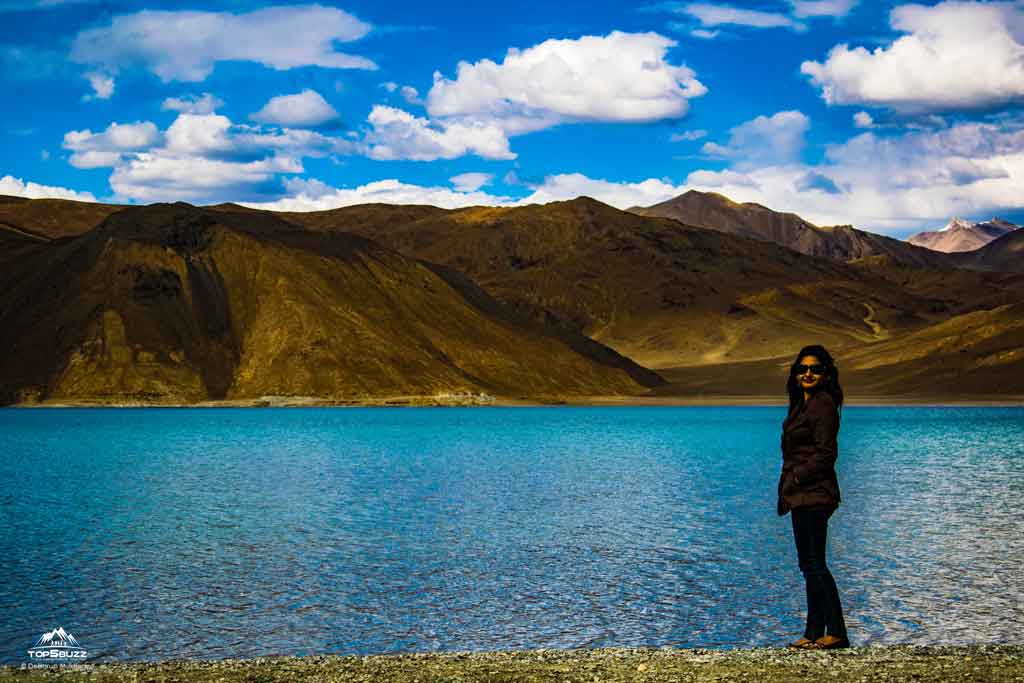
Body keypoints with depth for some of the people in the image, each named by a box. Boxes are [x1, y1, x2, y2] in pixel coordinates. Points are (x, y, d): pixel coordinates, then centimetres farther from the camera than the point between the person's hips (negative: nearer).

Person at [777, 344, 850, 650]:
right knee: (810, 564, 11)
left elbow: (825, 453, -17)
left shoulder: (823, 404, -11)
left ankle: (837, 633, -6)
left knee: (813, 562, -9)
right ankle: (814, 633, 15)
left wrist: (795, 479, -13)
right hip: (803, 496, 10)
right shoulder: (804, 403, 18)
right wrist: (787, 491, 13)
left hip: (814, 495, -10)